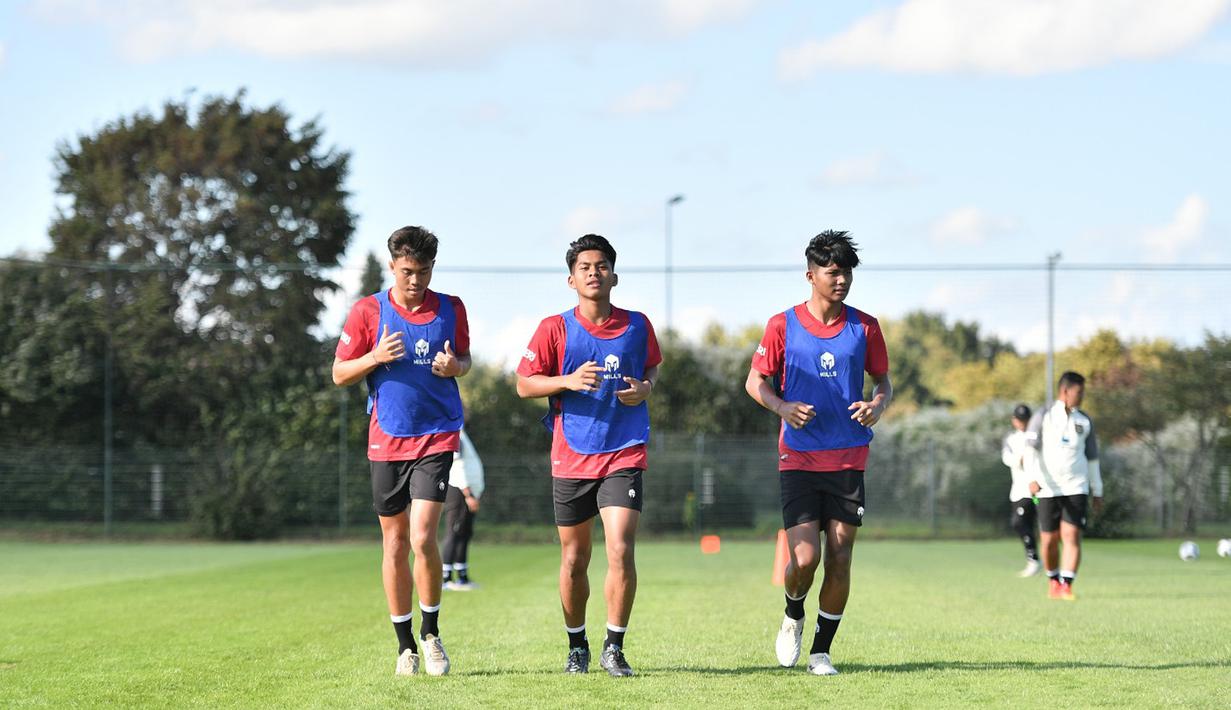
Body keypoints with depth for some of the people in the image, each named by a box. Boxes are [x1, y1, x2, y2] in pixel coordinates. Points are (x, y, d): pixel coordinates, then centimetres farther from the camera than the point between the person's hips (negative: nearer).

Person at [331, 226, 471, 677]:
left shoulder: (451, 309, 2)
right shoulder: (368, 311, -1)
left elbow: (464, 360, 16)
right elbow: (339, 375, 3)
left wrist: (455, 366, -8)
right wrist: (375, 358, -16)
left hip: (437, 436, -1)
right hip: (386, 440, 1)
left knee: (422, 538, -15)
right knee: (395, 544, 6)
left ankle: (431, 633, 4)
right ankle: (405, 645, 16)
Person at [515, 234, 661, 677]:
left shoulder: (637, 325, 3)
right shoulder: (554, 329, -2)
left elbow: (651, 367, 21)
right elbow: (524, 384, 0)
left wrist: (645, 389, -1)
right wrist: (569, 381, -16)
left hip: (624, 455, 0)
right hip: (571, 458, 0)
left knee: (621, 551, -15)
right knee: (574, 560, 8)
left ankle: (614, 648, -3)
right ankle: (577, 646, 27)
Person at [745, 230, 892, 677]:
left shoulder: (865, 328, 3)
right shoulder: (783, 326, -2)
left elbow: (883, 380, 14)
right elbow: (755, 381, 5)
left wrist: (878, 406, -8)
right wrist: (782, 407, -14)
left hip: (849, 460, 2)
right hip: (799, 459, -2)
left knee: (839, 561, 0)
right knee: (804, 558, -12)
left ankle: (821, 652, 13)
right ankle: (793, 616, 20)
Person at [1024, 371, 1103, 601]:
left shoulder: (1085, 421, 12)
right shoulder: (1043, 417, 2)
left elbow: (1092, 458, 18)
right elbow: (1031, 449, -8)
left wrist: (1097, 492, 16)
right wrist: (1033, 478, -23)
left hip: (1076, 489, 1)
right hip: (1048, 489, -1)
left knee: (1072, 536, -14)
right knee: (1049, 540, 3)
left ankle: (1065, 586, -18)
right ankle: (1053, 580, 26)